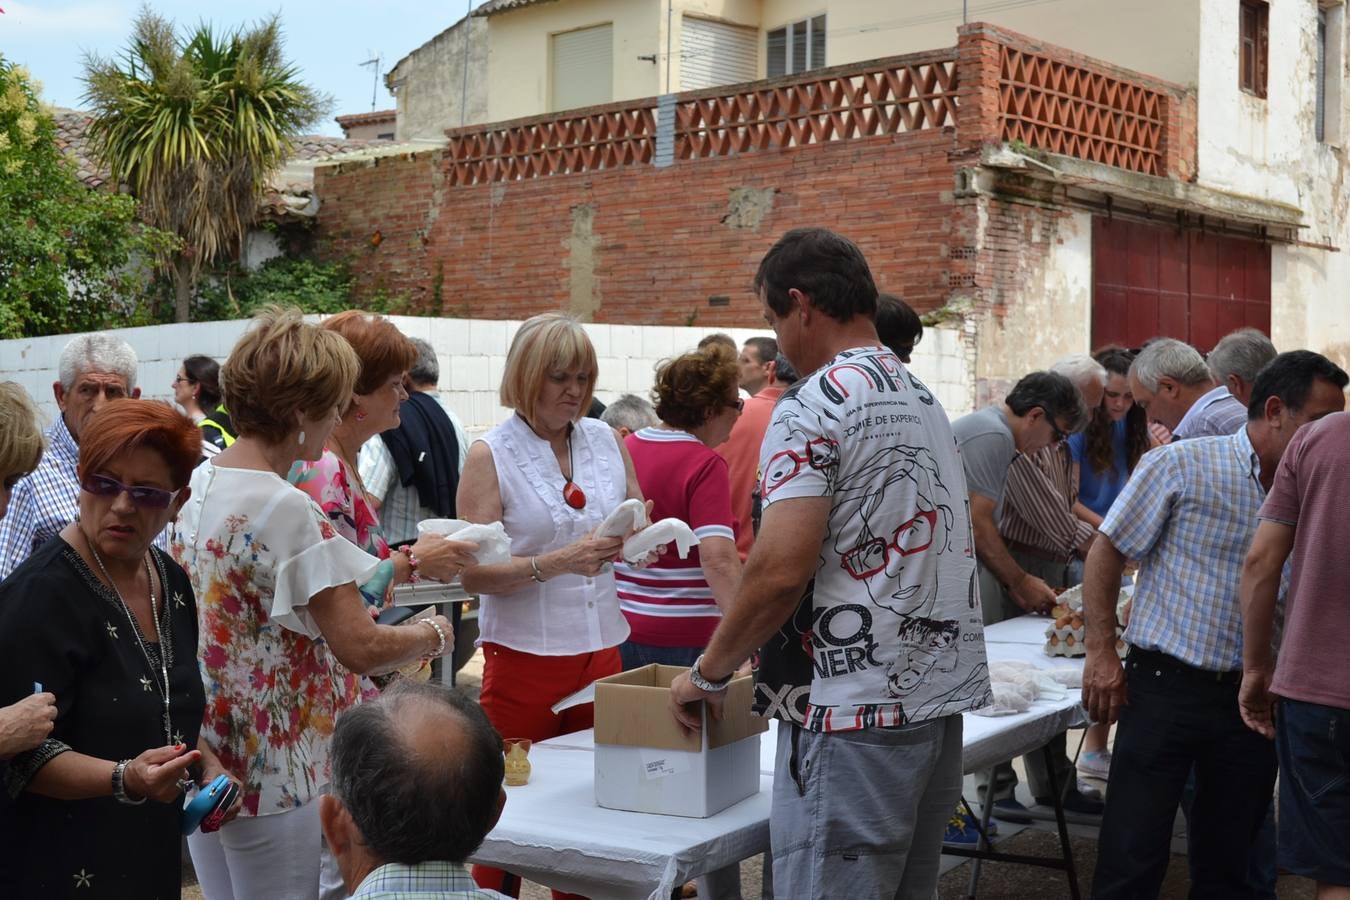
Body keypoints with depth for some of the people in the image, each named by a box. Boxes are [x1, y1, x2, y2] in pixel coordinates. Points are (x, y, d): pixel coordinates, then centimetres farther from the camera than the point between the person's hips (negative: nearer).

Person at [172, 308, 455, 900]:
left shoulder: (198, 487, 4)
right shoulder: (288, 512, -22)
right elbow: (360, 648, -23)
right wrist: (433, 636, -4)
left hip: (203, 764, 8)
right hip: (278, 778, -8)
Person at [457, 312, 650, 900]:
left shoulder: (605, 440, 8)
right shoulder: (490, 456, -5)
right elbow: (473, 573, -12)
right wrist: (558, 562, -23)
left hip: (600, 650, 4)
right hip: (524, 658, -4)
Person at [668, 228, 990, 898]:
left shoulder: (813, 407, -13)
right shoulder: (922, 398, 14)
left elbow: (781, 570, -21)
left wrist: (709, 672, -6)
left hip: (855, 714, -9)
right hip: (943, 693, 9)